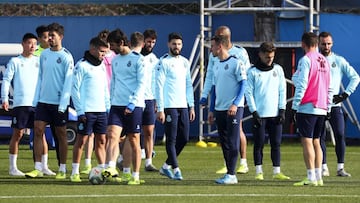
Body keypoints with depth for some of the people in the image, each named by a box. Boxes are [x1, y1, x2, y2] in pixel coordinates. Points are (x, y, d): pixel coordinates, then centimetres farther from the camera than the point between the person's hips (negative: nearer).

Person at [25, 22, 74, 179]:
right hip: (43, 101, 5)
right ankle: (38, 169, -2)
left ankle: (62, 170, 11)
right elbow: (40, 78, 14)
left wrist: (63, 104, -15)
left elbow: (68, 82, -10)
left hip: (59, 103, -5)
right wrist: (36, 99, 8)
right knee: (38, 131, -4)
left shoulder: (66, 57, -7)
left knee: (61, 134, 3)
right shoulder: (44, 54, 10)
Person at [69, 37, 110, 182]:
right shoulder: (82, 65, -7)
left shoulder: (102, 66, 14)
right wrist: (80, 111, -13)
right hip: (87, 111, -6)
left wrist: (108, 107, 12)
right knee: (81, 140, -2)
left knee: (101, 141, 7)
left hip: (101, 110, 6)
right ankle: (75, 172, 3)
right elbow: (75, 89, -9)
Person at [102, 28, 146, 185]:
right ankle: (111, 168, -29)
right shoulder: (115, 60, 15)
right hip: (117, 105, 5)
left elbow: (141, 83, -10)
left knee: (134, 141, 1)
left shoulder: (138, 59, -4)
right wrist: (112, 99, 16)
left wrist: (132, 102, -18)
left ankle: (136, 176, 8)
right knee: (112, 135, -15)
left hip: (134, 106, -5)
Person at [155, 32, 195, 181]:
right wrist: (160, 109, -13)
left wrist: (191, 106, 13)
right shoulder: (164, 62, -5)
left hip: (183, 106, 7)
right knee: (171, 139, -4)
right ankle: (176, 170, 0)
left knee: (184, 138, 6)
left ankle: (166, 166, 19)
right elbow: (159, 86, -8)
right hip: (169, 106, -7)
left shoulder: (185, 62, 14)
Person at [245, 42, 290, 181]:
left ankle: (277, 172, 6)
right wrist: (254, 112, -9)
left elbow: (282, 90, 9)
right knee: (259, 144, 0)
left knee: (276, 144, 2)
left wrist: (282, 110, 1)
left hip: (275, 114, 3)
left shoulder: (278, 69, 9)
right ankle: (259, 172, 5)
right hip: (259, 115, -3)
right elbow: (249, 92, -2)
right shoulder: (252, 72, 0)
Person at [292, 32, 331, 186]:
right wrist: (328, 107, 19)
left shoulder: (306, 60, -9)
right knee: (316, 142, 13)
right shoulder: (324, 61, 13)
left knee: (307, 142, -7)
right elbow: (329, 87, 15)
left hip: (307, 108, -7)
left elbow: (302, 85, -14)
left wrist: (295, 106, -10)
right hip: (321, 108, 7)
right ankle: (318, 177, 10)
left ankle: (311, 178, -11)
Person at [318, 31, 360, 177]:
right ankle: (324, 168, 3)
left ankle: (340, 168, -1)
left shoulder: (339, 61, 7)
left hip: (335, 105, 0)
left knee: (340, 135, -6)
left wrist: (345, 94, -2)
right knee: (320, 137, -1)